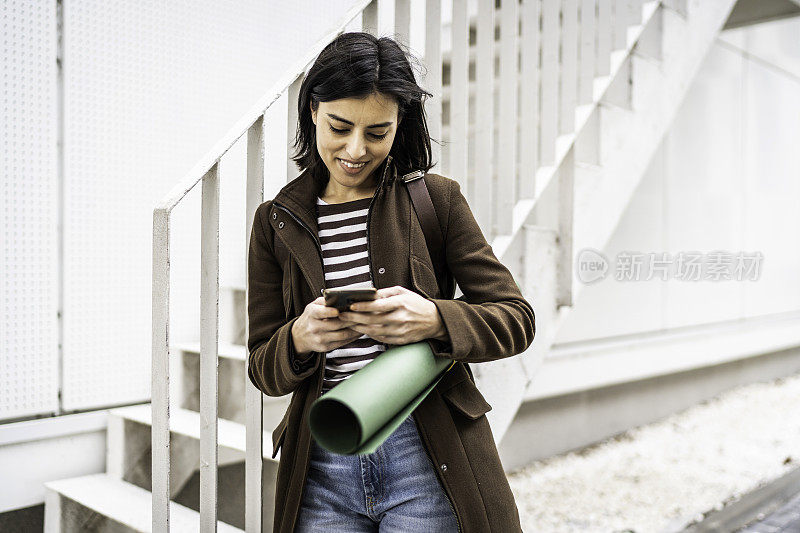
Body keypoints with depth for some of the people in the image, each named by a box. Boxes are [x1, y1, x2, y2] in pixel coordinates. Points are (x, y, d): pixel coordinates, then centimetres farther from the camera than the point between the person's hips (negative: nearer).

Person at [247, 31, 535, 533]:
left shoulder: (435, 199, 0)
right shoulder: (277, 222, 6)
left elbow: (517, 318, -2)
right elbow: (264, 370, 6)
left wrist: (433, 320, -21)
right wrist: (300, 338, -17)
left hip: (426, 459, -2)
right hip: (322, 470, 2)